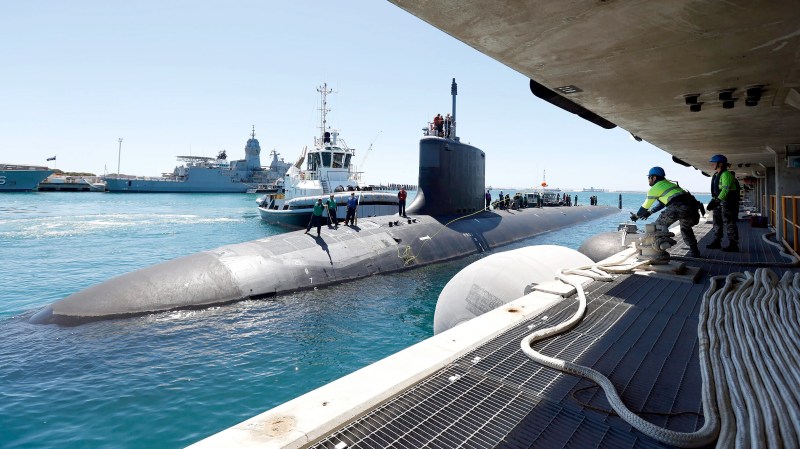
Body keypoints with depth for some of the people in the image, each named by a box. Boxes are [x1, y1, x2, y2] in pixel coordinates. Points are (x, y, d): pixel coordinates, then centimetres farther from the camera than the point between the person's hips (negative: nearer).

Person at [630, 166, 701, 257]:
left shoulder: (655, 188, 8)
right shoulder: (668, 184, 31)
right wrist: (650, 212, 45)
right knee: (686, 228, 30)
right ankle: (694, 252, 29)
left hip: (678, 207, -8)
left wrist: (636, 216, 31)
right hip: (692, 205, 8)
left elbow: (645, 207, 15)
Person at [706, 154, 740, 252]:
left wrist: (716, 201, -33)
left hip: (728, 202, -10)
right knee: (717, 222, 13)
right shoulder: (716, 175, 14)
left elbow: (725, 190, -27)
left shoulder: (726, 174, -17)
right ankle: (716, 242, 20)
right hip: (719, 201, 10)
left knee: (729, 224, -6)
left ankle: (733, 245, -1)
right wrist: (714, 201, 18)